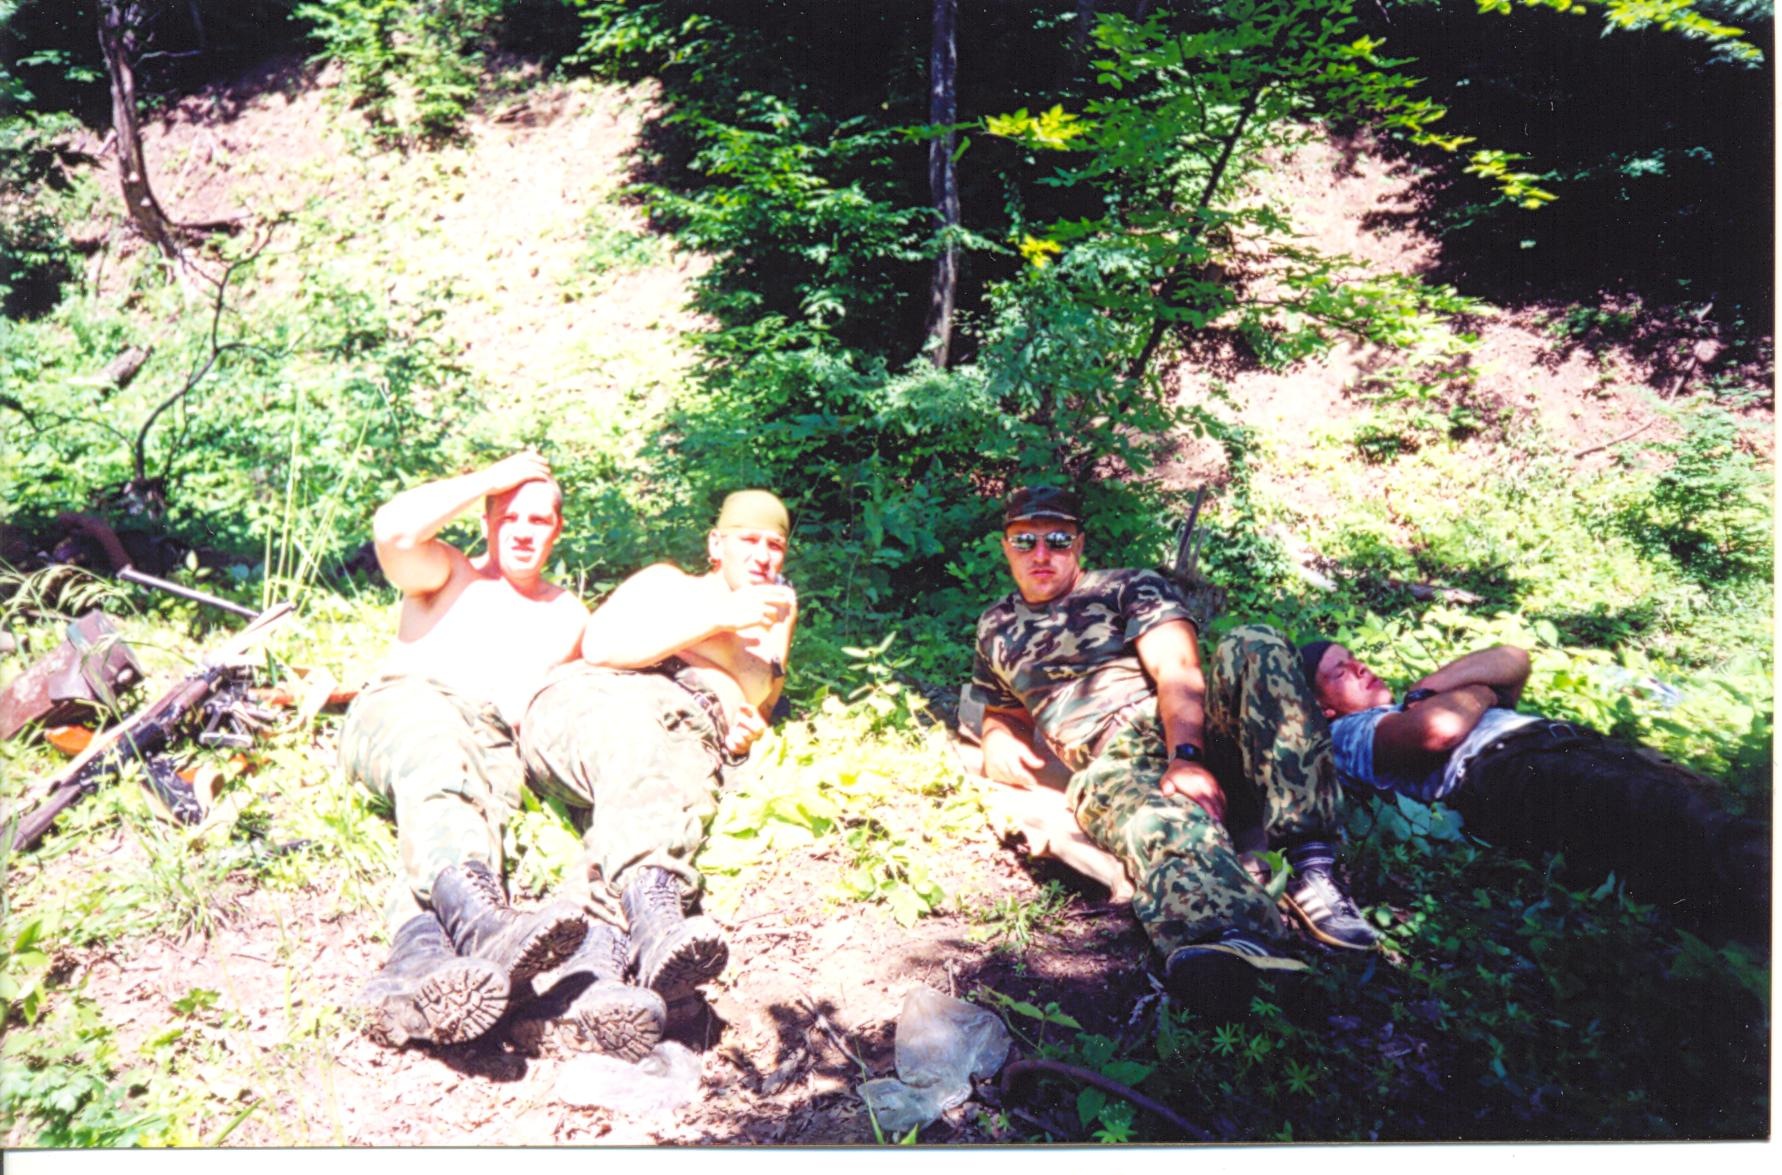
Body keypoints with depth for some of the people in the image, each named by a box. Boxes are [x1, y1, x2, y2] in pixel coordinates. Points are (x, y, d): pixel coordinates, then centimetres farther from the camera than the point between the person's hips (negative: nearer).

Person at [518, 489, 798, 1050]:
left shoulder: (776, 606, 36)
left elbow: (756, 691, 16)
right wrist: (715, 619, -2)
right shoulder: (667, 582, 28)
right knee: (635, 739, -40)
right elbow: (599, 645, 5)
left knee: (681, 781, -38)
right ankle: (657, 916, -66)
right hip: (589, 701, -1)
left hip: (693, 726, 1)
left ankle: (592, 967, -63)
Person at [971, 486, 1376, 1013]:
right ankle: (1232, 943, -73)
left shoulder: (1130, 588, 17)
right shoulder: (996, 628, 28)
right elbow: (1002, 712, 37)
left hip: (1194, 735, 1)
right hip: (1110, 766, -1)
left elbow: (1177, 668, 0)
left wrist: (1187, 756, -20)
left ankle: (1309, 868, -40)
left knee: (1255, 646, -29)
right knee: (1160, 820, -38)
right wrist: (999, 742, 10)